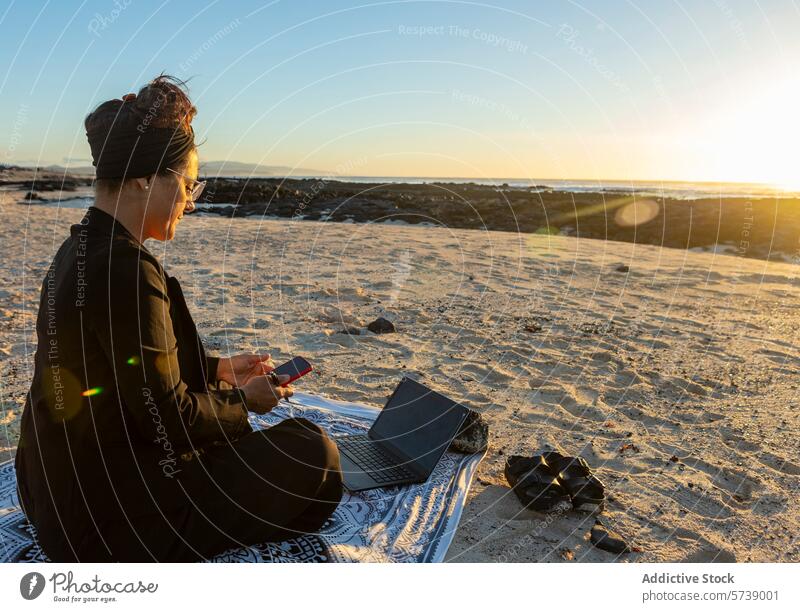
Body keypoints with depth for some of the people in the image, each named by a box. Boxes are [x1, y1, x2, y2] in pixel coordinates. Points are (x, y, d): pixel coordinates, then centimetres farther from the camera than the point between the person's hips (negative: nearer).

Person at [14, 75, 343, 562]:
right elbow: (167, 418, -22)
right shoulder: (126, 270, -27)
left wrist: (218, 368, 12)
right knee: (313, 454, -5)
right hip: (104, 516, -10)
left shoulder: (81, 249, 3)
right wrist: (243, 400, -5)